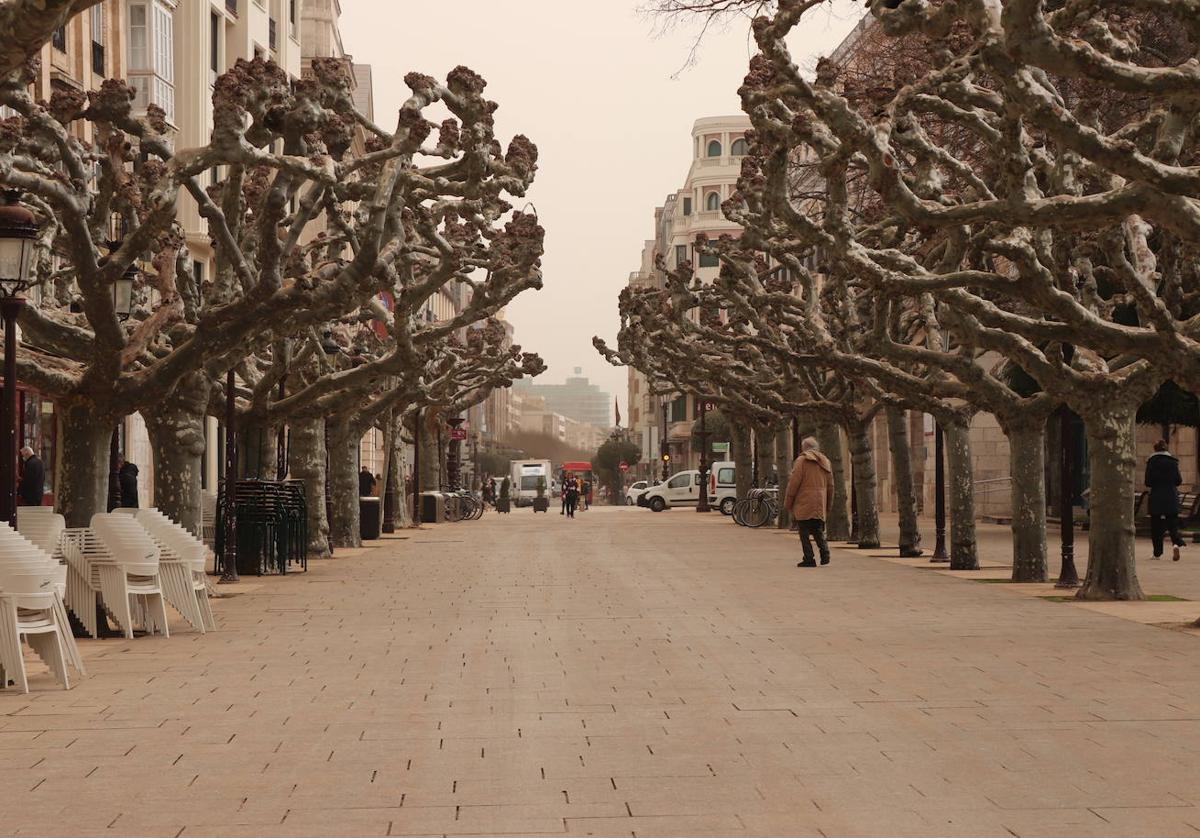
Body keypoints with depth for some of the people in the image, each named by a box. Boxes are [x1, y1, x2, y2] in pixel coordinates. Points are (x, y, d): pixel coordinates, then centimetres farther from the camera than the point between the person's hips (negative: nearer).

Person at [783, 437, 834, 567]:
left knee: (805, 532, -2)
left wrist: (788, 503, -3)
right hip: (820, 505, 6)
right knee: (818, 531, 14)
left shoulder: (802, 460, -4)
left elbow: (793, 483, -9)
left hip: (804, 503, -6)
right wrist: (828, 505, 23)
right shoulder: (825, 462, 15)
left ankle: (809, 559, -6)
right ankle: (825, 553, -6)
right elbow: (830, 486, 18)